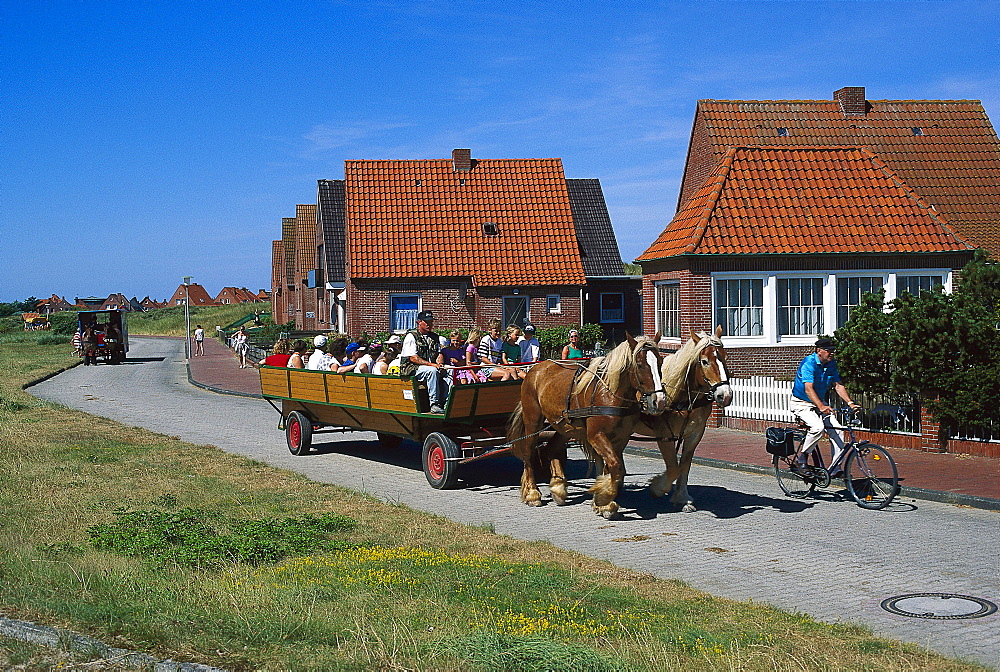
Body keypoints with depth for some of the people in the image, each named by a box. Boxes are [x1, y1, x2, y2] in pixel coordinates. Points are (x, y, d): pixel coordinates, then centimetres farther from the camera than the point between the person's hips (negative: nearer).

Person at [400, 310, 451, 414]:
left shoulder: (434, 337, 18)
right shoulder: (411, 336, -4)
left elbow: (439, 354, 19)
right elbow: (413, 358, -12)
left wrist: (439, 365, -5)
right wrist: (432, 364, -21)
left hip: (432, 369, 6)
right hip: (412, 369, -6)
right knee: (432, 371, -36)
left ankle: (447, 404, -25)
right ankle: (434, 404, -36)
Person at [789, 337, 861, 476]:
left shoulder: (831, 364, 1)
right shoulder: (809, 363, -22)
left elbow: (838, 386, 4)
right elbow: (808, 389, -32)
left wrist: (850, 403, -11)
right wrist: (821, 407, -44)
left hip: (820, 403, 7)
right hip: (801, 403, -7)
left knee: (837, 430, -10)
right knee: (818, 427, -31)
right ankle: (801, 458, -13)